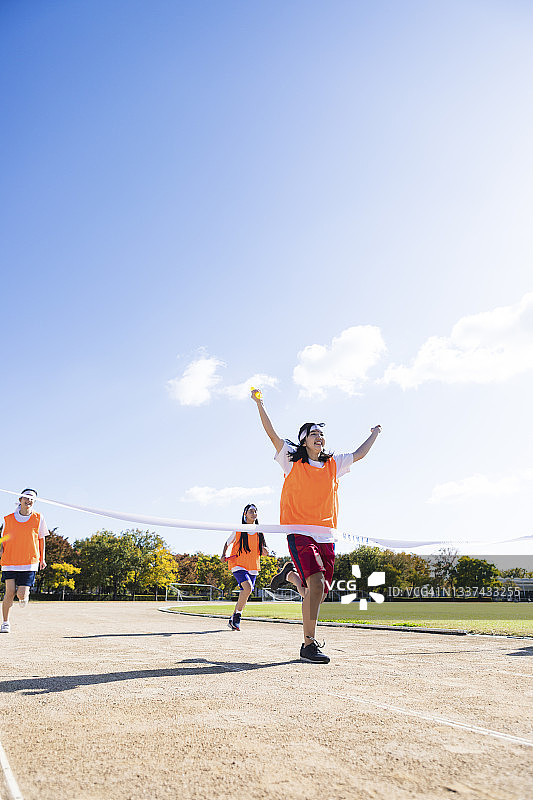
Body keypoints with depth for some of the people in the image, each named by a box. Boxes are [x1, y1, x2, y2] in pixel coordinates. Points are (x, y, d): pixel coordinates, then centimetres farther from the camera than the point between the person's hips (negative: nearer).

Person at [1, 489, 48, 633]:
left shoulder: (38, 518, 3)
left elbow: (41, 539, 11)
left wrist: (42, 559, 8)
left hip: (29, 562, -1)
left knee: (21, 595, -8)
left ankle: (25, 594, 30)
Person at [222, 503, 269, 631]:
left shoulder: (259, 533, 8)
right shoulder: (238, 530, -1)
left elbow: (264, 553, 13)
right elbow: (227, 544, 11)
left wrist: (265, 551, -10)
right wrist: (224, 555, -7)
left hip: (253, 568, 4)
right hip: (238, 565, -4)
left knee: (244, 594, 4)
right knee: (247, 588, -25)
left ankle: (233, 620, 23)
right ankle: (237, 614, -7)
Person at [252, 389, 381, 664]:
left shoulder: (333, 464, 15)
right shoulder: (293, 461, 4)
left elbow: (359, 454, 29)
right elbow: (273, 435, -5)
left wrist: (374, 434, 36)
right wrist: (260, 405, -11)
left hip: (326, 536, 5)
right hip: (299, 533, -5)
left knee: (315, 594, 5)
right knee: (317, 583, -22)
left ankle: (291, 574, 37)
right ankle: (309, 644, -11)